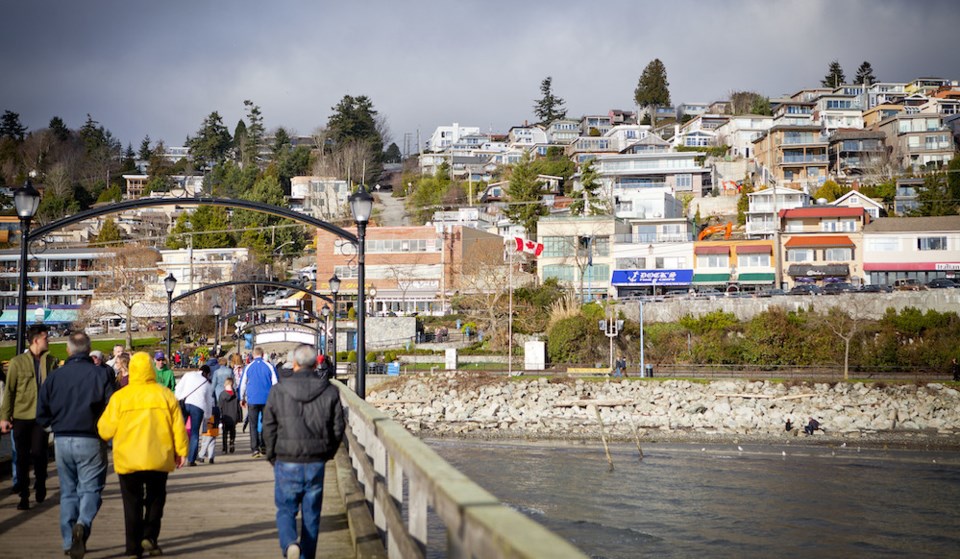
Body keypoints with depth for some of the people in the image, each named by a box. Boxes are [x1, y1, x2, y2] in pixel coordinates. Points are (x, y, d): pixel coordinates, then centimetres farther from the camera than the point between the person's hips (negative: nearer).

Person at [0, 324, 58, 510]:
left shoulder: (51, 361, 4)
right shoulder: (18, 362, -1)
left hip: (42, 416, 0)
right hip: (21, 416, 0)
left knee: (39, 453, -5)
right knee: (22, 457, 5)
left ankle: (40, 485, 21)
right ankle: (24, 496, 14)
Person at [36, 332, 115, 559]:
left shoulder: (54, 376, 2)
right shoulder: (101, 374, -6)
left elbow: (42, 415, 4)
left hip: (62, 440, 3)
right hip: (90, 440, -3)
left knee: (68, 491, 14)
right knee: (90, 488, 4)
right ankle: (82, 524, -24)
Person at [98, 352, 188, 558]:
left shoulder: (119, 397, -6)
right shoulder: (165, 394, -3)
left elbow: (105, 430, -3)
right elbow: (178, 426, 0)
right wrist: (181, 451, 11)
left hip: (128, 461, -1)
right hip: (159, 459, 1)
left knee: (132, 503, 10)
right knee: (155, 499, 18)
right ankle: (150, 536, 4)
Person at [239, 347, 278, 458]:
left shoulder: (248, 367, 1)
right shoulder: (269, 366, -1)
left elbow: (243, 384, 8)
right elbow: (275, 383, 1)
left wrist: (242, 398, 20)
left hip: (252, 400, 0)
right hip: (267, 399, 0)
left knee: (253, 425, 2)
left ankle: (255, 449, -6)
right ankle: (263, 447, 14)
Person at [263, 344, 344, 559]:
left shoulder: (279, 391, -6)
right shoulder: (330, 392, -2)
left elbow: (268, 428, -2)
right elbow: (338, 428, 1)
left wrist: (273, 457, 12)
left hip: (287, 463, -1)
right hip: (316, 463, 1)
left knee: (286, 510, 8)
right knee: (311, 514, 13)